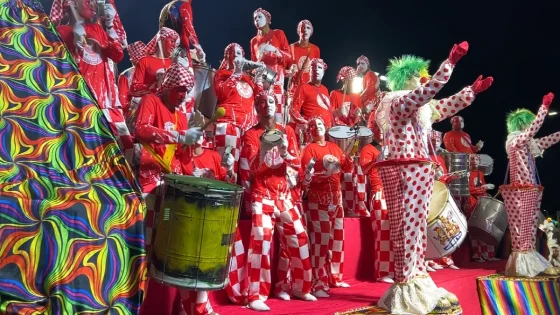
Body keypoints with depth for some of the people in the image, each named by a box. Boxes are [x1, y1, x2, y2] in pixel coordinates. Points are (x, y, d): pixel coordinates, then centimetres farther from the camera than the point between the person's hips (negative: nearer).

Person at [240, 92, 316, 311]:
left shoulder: (287, 131, 9)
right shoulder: (251, 135, -3)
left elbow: (297, 164, 3)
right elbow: (254, 167, -14)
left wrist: (285, 153, -17)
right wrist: (266, 150, -32)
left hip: (284, 193, 5)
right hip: (262, 194, -5)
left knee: (299, 237, 7)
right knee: (261, 240, -16)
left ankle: (300, 287, 24)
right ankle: (256, 296, -10)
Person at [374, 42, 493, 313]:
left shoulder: (415, 109, 22)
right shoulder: (399, 102, -7)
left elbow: (444, 108, 29)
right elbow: (430, 89, -21)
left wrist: (473, 90, 30)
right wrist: (451, 61, -19)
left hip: (415, 171, 10)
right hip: (406, 171, -10)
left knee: (416, 227, 10)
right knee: (407, 227, -9)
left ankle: (415, 279, 16)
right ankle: (405, 286, -5)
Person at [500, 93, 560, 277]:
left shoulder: (528, 144, 16)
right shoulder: (515, 141, -8)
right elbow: (535, 127, -19)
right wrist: (545, 105, -17)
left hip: (531, 192, 9)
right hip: (521, 192, -9)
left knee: (530, 230, 10)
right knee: (521, 229, -6)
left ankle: (531, 264, 15)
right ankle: (521, 266, -1)